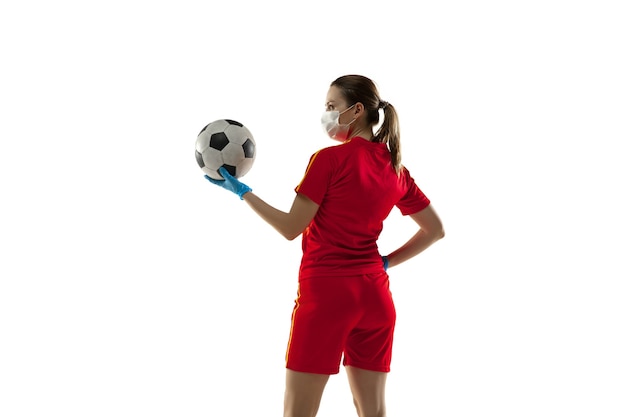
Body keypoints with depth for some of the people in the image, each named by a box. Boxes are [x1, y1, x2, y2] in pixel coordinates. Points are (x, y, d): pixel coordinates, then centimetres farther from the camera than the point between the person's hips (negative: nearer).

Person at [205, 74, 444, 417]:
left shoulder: (329, 158, -10)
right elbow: (435, 230, 14)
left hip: (326, 290, -6)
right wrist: (386, 262, 15)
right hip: (375, 294, 6)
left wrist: (242, 192, 2)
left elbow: (291, 228, -8)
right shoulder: (396, 168, 8)